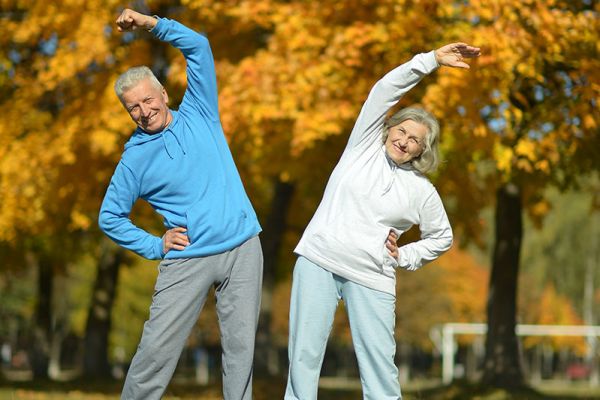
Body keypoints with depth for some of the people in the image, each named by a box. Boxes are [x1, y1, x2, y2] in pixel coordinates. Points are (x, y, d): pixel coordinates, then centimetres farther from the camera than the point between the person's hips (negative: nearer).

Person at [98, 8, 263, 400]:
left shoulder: (198, 114, 8)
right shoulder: (135, 159, 4)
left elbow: (198, 46, 5)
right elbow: (110, 217, 8)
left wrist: (151, 23, -4)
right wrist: (154, 246, -2)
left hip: (242, 249, 2)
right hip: (187, 260, -1)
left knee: (241, 347, 0)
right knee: (156, 349, -8)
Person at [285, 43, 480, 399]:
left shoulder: (422, 191, 8)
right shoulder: (365, 146, 8)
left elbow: (442, 237, 21)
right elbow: (386, 90, 1)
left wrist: (404, 257, 6)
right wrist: (432, 60, -4)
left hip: (371, 279, 0)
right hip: (318, 262, 0)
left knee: (380, 365, -5)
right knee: (304, 355, -3)